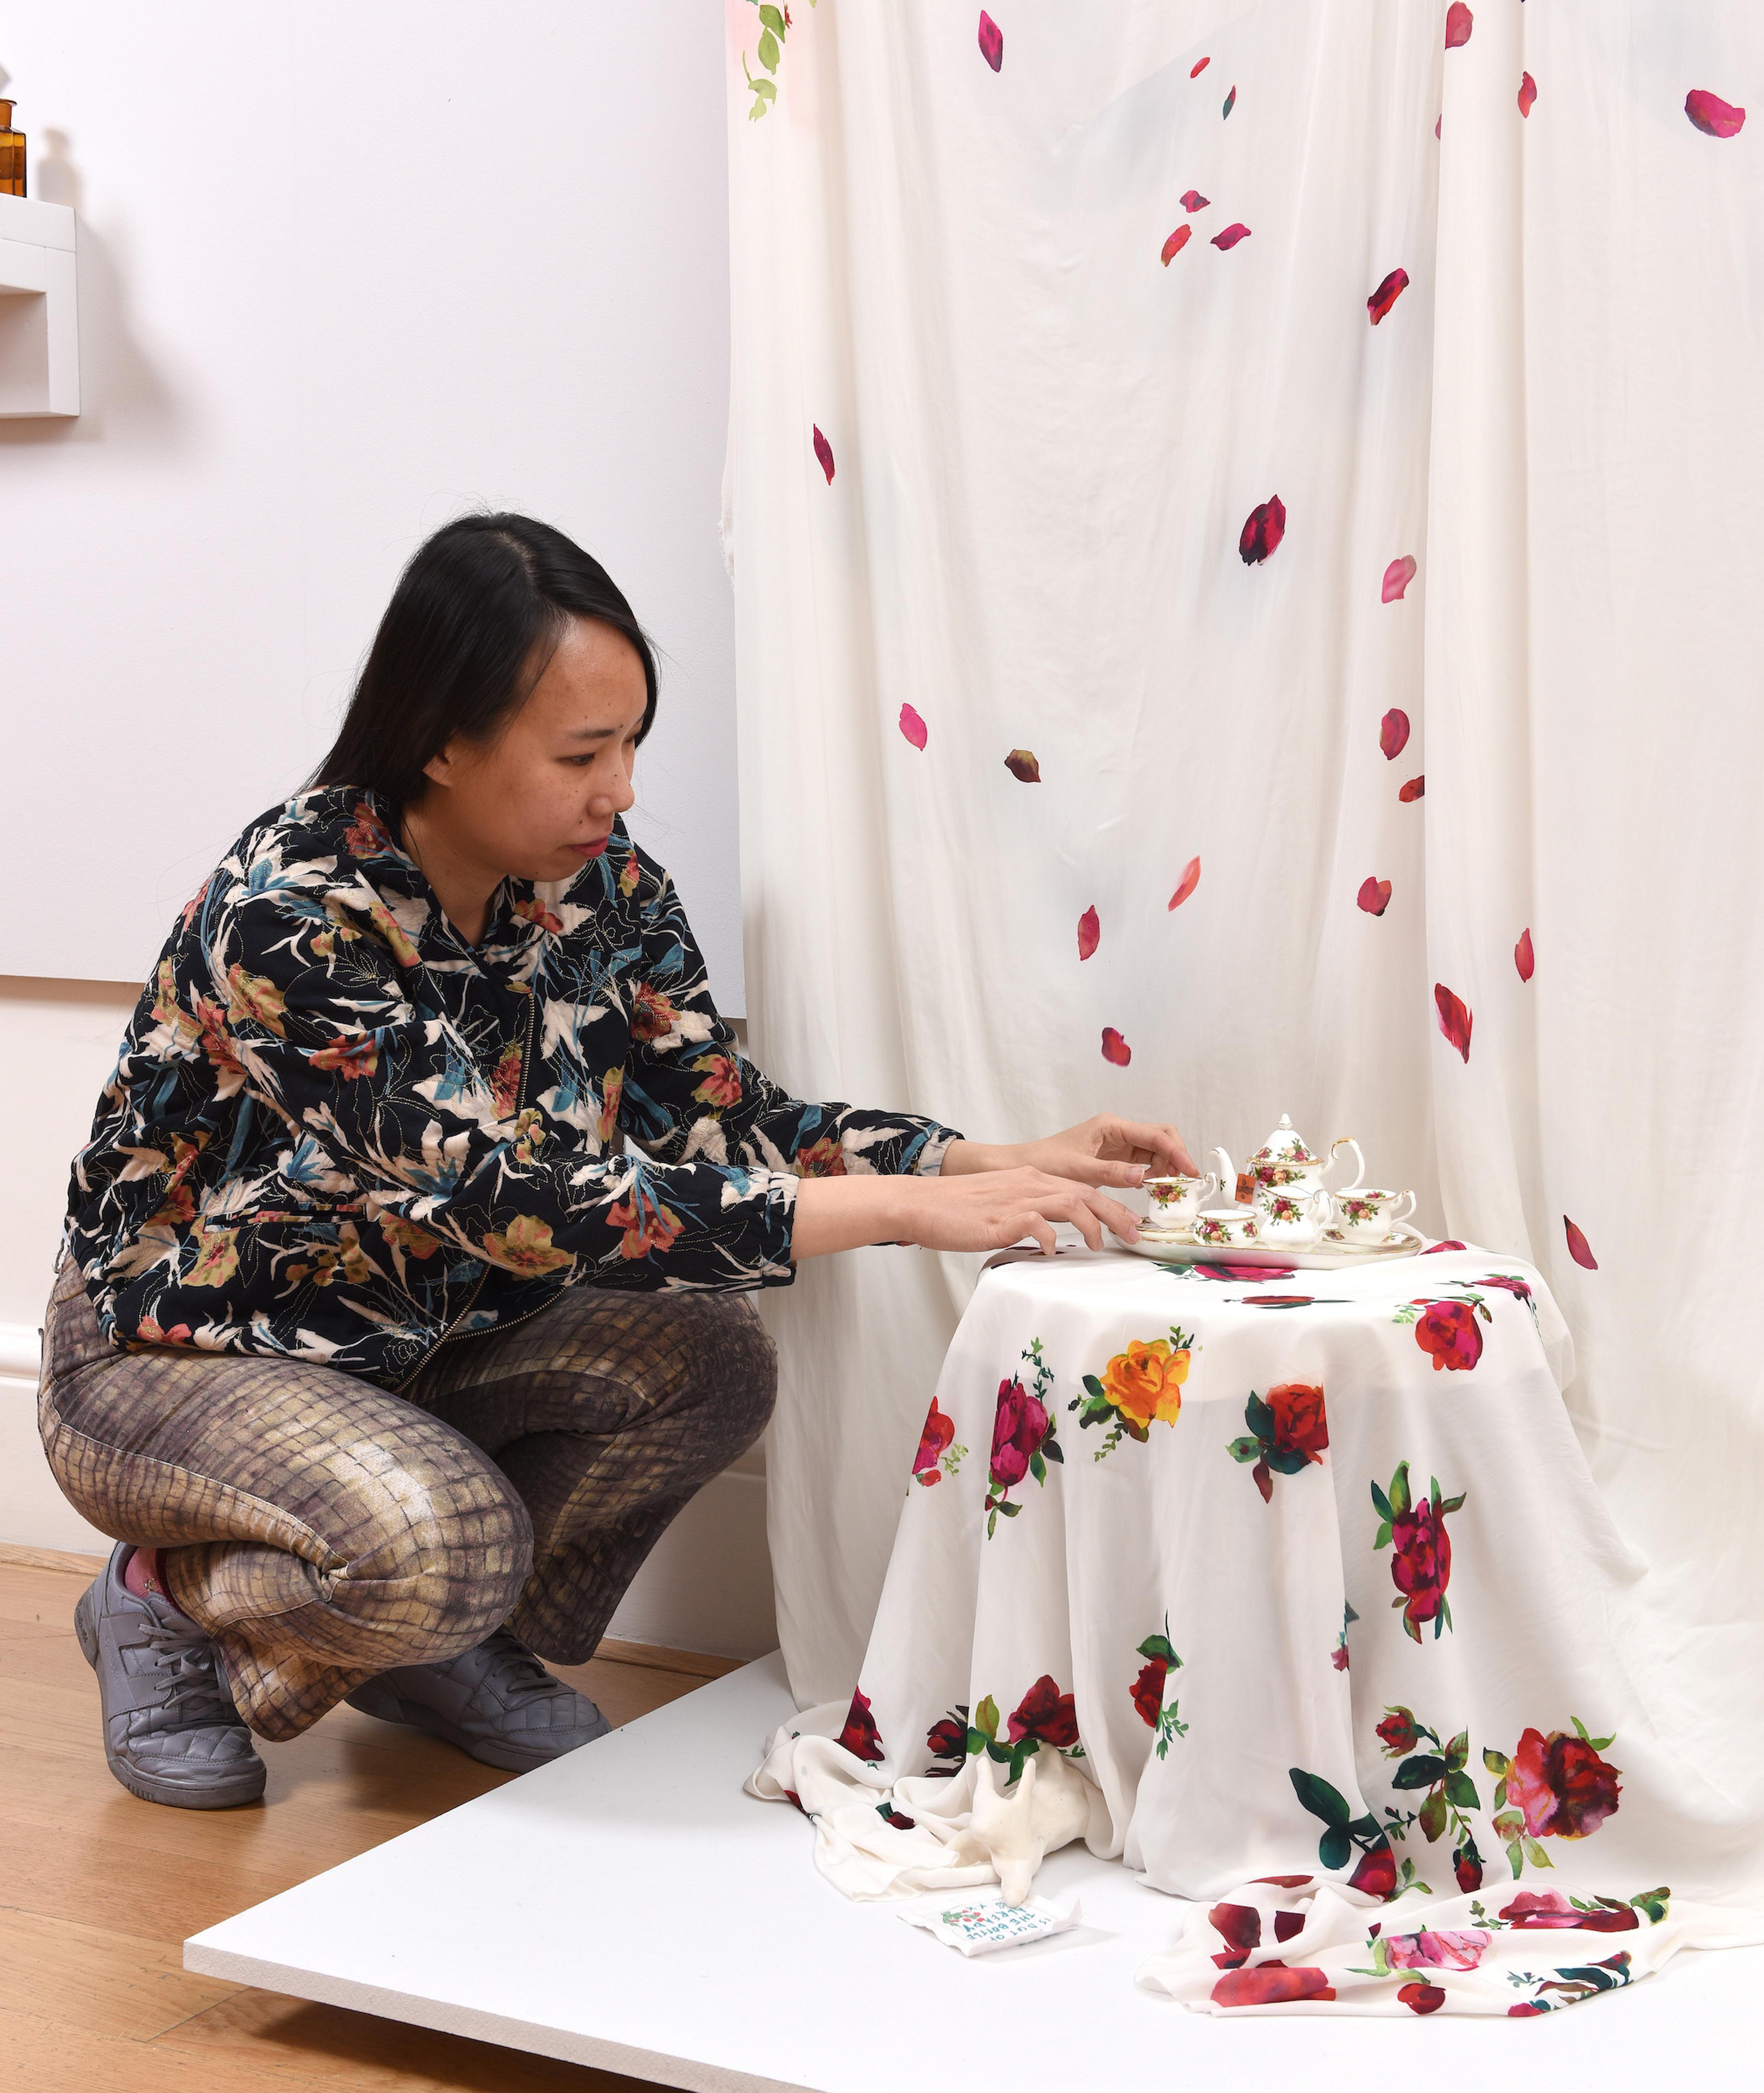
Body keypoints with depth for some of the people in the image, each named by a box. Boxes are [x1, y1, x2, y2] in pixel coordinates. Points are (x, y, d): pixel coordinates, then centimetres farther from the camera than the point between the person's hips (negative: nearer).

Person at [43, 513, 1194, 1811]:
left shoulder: (599, 884, -9)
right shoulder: (294, 916, -31)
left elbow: (717, 1112, -7)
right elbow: (516, 1200, -38)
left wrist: (1004, 1163, -22)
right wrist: (905, 1210, -39)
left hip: (414, 1333, 7)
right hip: (173, 1357, -7)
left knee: (708, 1363, -17)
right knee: (442, 1543, -34)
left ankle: (446, 1649, 6)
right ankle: (170, 1606, -1)